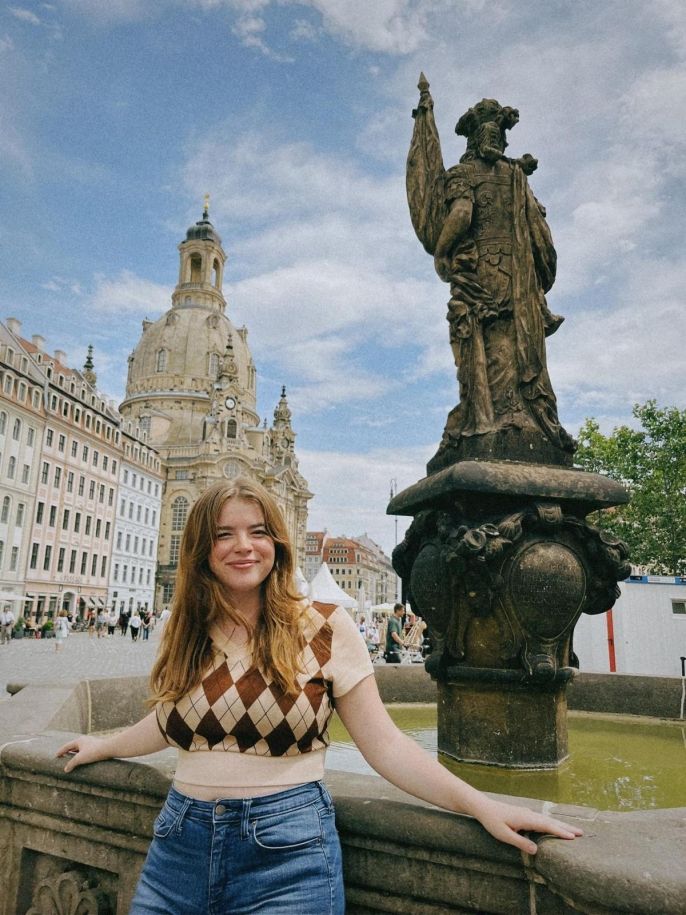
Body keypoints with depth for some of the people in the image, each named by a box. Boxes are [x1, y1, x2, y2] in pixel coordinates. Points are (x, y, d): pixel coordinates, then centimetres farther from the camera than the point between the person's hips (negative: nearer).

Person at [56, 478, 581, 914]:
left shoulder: (325, 627, -9)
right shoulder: (185, 632, 2)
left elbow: (383, 743, -7)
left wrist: (480, 804, -16)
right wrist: (104, 746, 34)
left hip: (286, 853, -4)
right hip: (180, 842, 4)